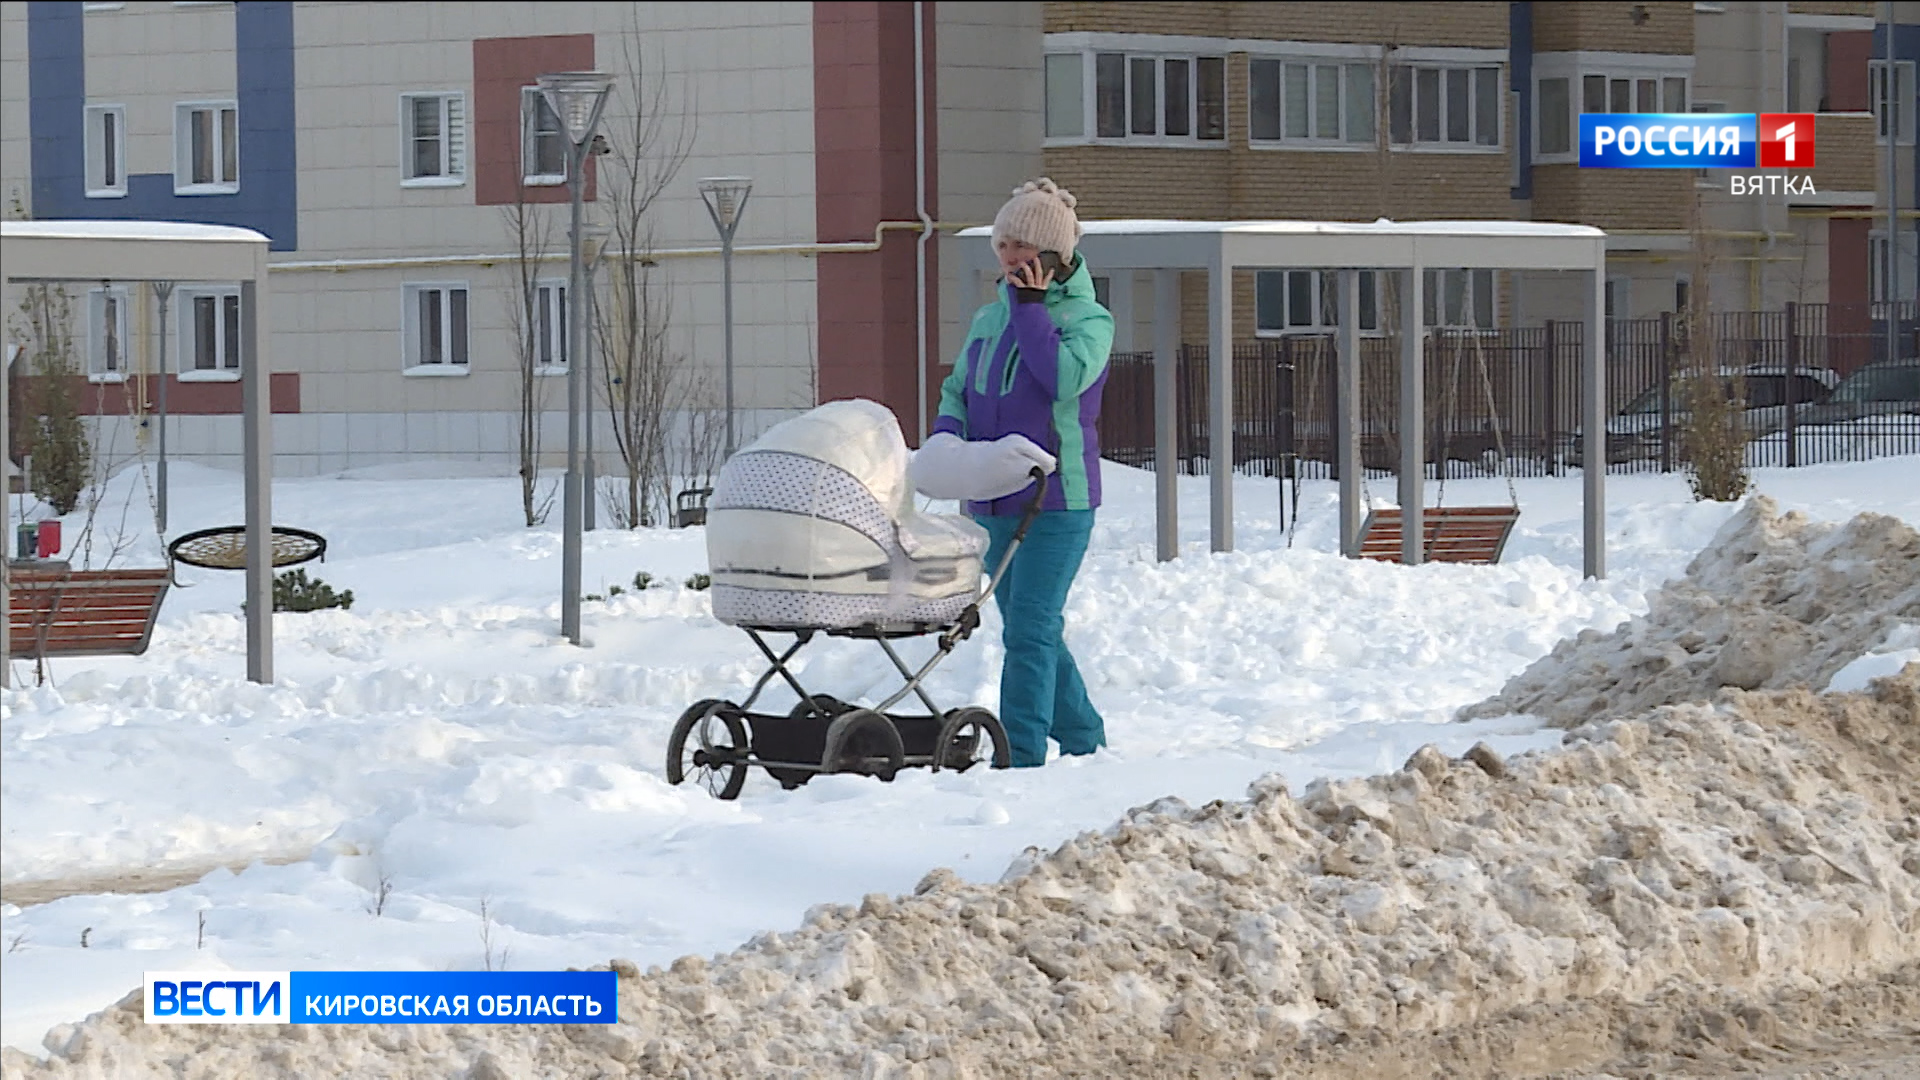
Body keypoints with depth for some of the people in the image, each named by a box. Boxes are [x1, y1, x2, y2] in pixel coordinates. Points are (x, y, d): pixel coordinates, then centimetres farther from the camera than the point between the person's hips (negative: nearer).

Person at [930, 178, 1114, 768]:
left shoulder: (1088, 319, -5)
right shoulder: (988, 319, 14)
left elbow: (1066, 377, -23)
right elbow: (958, 390, 18)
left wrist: (1030, 307, -15)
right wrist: (947, 437, -3)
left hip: (1057, 502, -7)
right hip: (992, 503, 7)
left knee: (1031, 627, -13)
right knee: (1029, 629, 13)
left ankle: (1021, 752, -15)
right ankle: (1083, 736, 26)